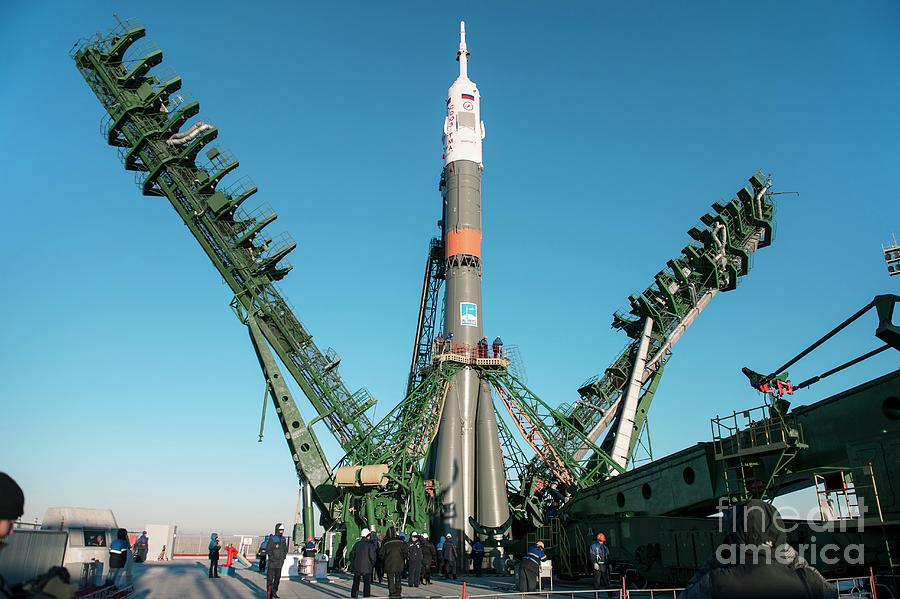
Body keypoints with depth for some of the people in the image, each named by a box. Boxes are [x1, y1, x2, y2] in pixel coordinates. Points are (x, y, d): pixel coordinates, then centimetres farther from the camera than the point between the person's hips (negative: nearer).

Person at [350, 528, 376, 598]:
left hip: (356, 567, 4)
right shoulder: (370, 545, -9)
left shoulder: (356, 544, 5)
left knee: (355, 584, 13)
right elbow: (372, 556, -13)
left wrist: (352, 565, 17)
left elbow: (352, 555, 8)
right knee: (367, 584, 3)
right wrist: (373, 564, 5)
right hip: (366, 568, -4)